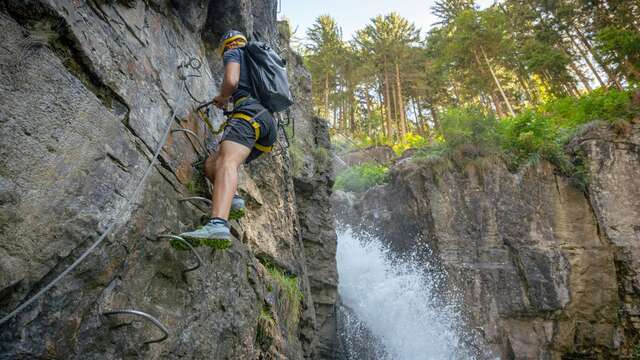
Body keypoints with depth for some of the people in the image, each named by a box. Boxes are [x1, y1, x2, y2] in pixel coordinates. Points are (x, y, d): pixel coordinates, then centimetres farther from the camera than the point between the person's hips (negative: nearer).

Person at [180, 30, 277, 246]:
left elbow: (231, 81, -6)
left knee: (227, 162, -32)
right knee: (211, 164, 12)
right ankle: (233, 199, -11)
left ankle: (218, 224, -52)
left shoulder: (233, 53, 14)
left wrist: (222, 98, 15)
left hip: (250, 113, -8)